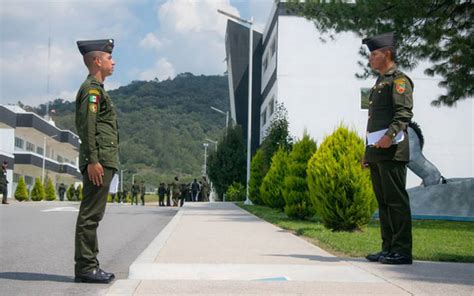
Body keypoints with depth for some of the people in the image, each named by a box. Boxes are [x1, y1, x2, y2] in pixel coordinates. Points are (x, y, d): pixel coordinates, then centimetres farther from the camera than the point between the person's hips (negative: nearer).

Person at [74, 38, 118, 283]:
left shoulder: (96, 88, 23)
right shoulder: (92, 88, -8)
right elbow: (87, 125, -17)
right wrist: (93, 160, -22)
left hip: (103, 161, 10)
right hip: (98, 161, -10)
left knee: (92, 214, 10)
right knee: (90, 214, -9)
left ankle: (89, 266, 15)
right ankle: (85, 267, -6)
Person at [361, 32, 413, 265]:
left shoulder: (399, 79, -3)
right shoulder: (379, 83, 24)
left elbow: (405, 112, -16)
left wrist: (390, 135, -30)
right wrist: (368, 152, 23)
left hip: (392, 149, -9)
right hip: (377, 151, 9)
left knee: (396, 200, -9)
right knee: (383, 201, 10)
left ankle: (402, 251, -6)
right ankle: (388, 248, 15)